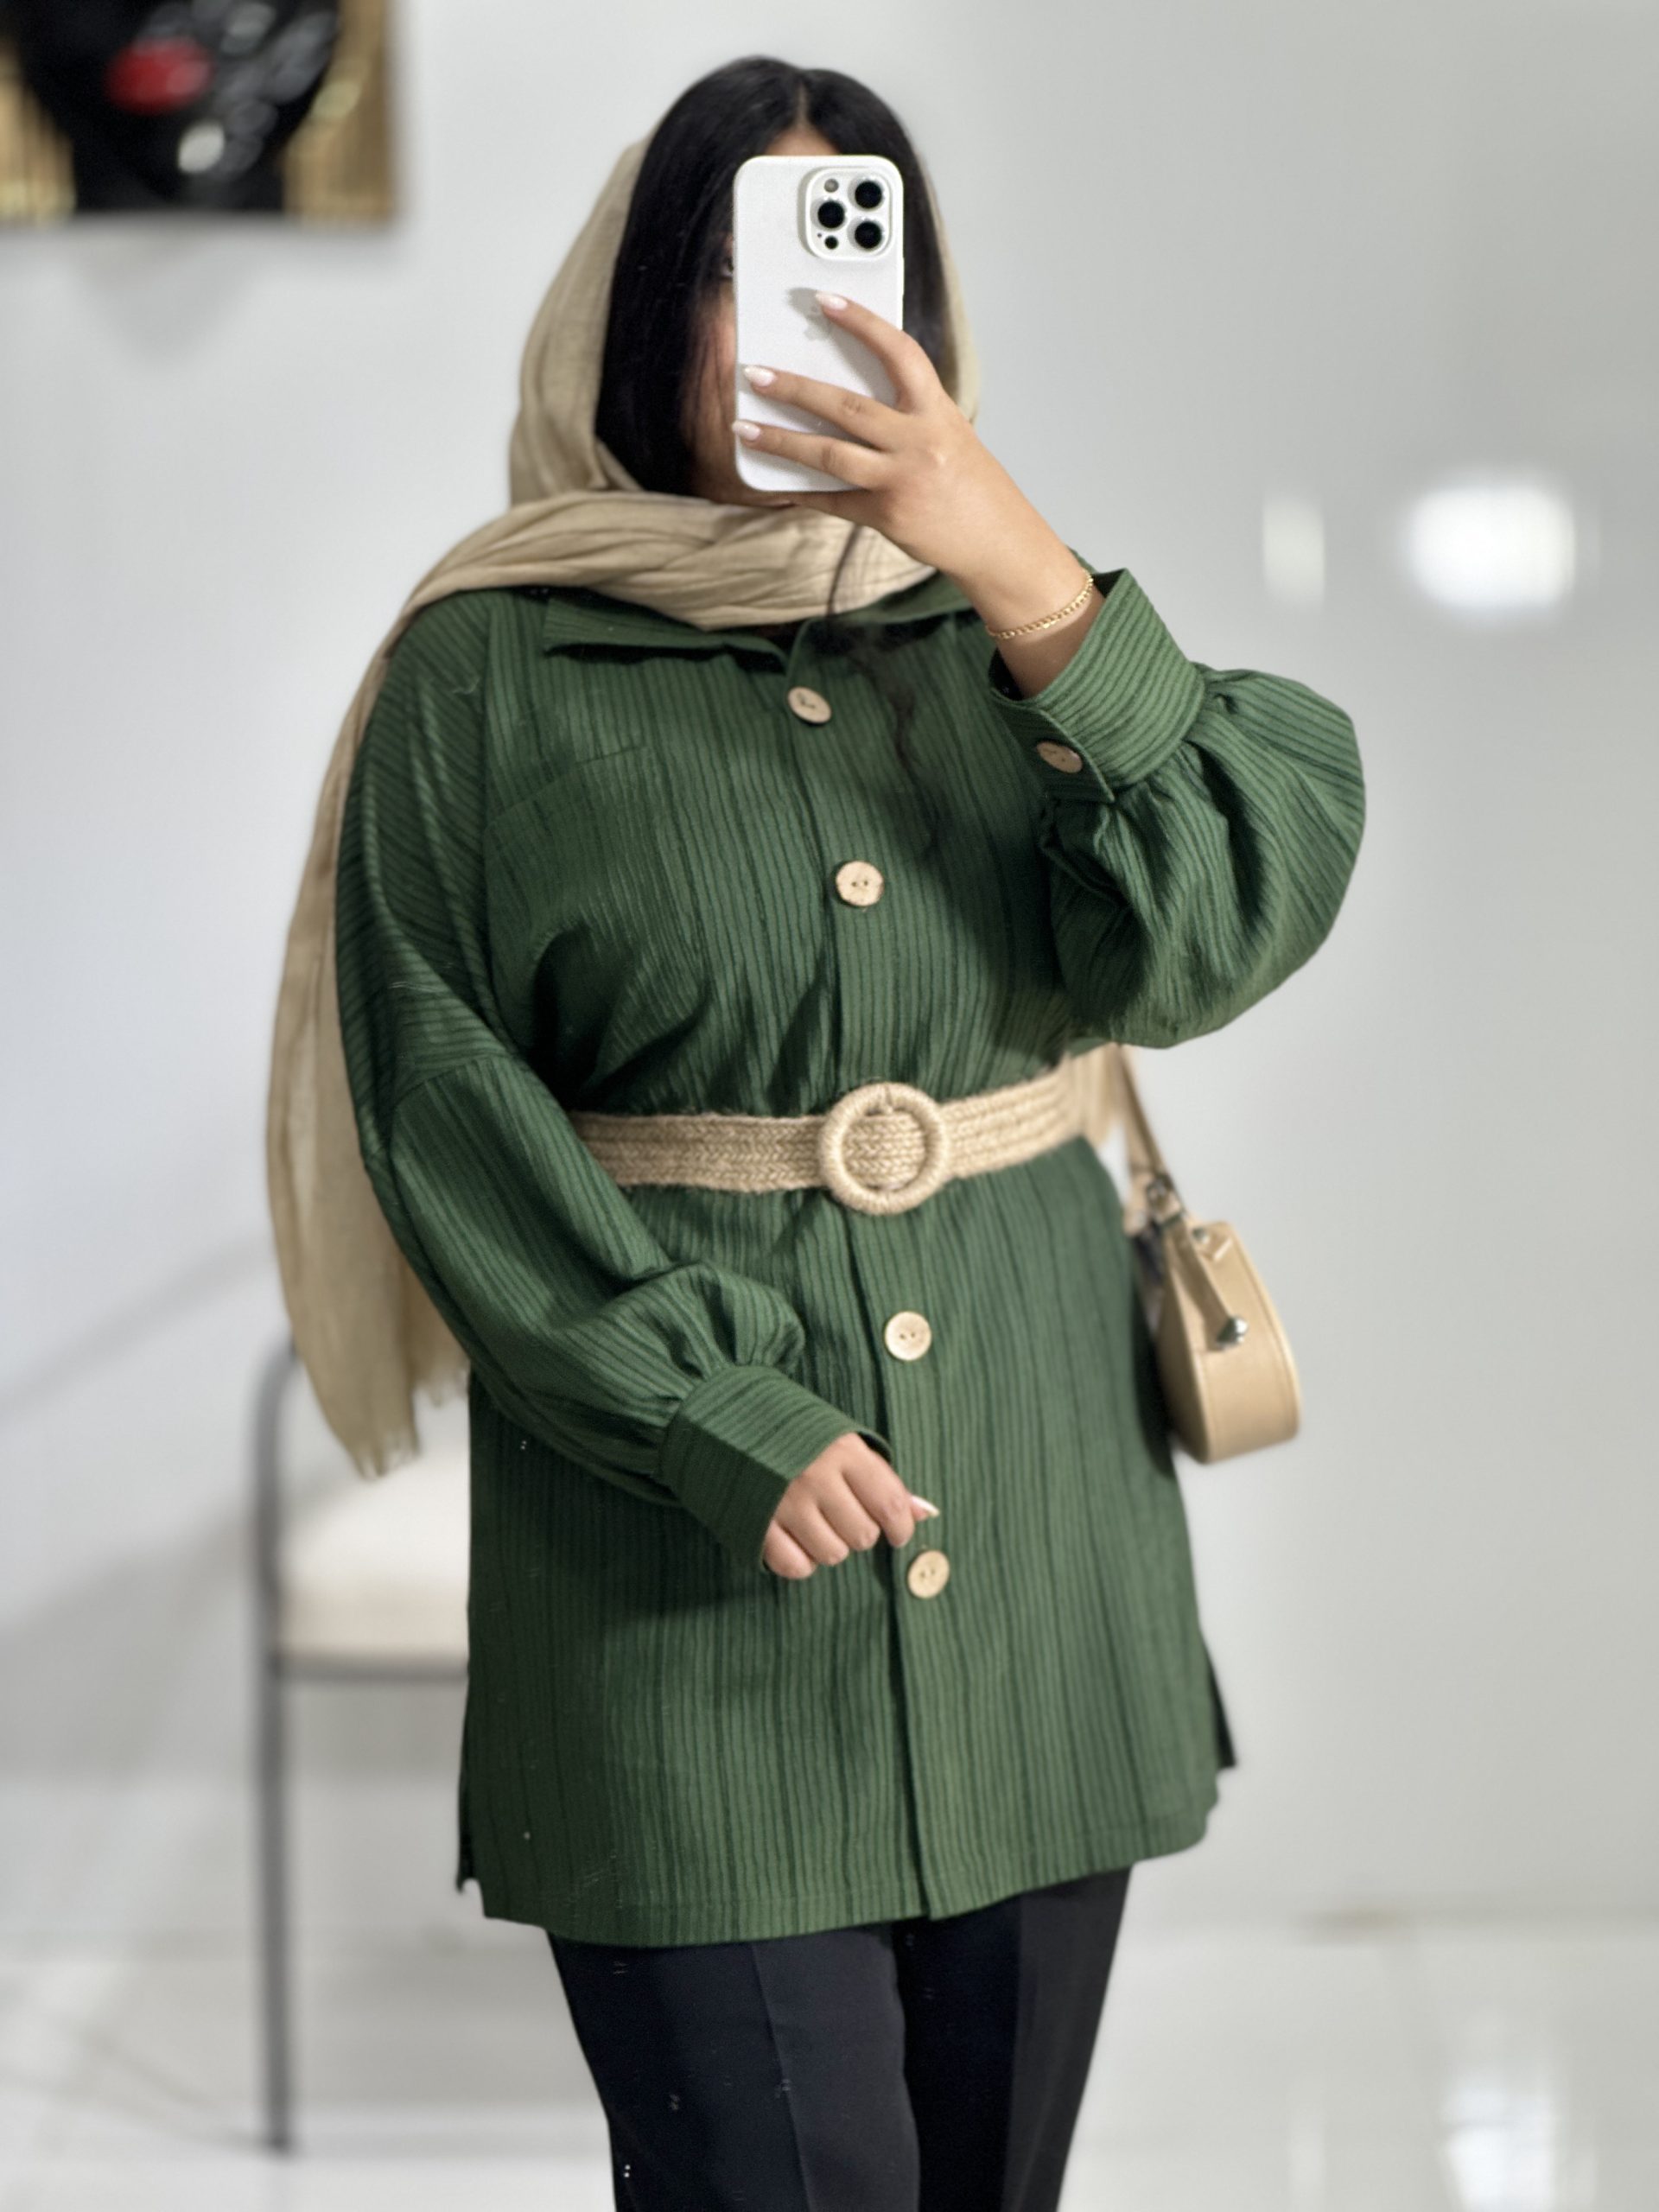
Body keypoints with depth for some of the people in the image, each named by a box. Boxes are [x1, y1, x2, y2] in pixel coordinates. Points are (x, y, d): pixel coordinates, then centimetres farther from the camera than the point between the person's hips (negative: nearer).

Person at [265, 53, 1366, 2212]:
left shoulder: (1001, 625, 8)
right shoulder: (491, 677, -3)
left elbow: (1206, 938, -8)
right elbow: (445, 1122, -7)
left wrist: (1021, 569, -16)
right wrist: (729, 1426, -15)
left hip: (1032, 1492, 4)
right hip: (686, 1561, -4)